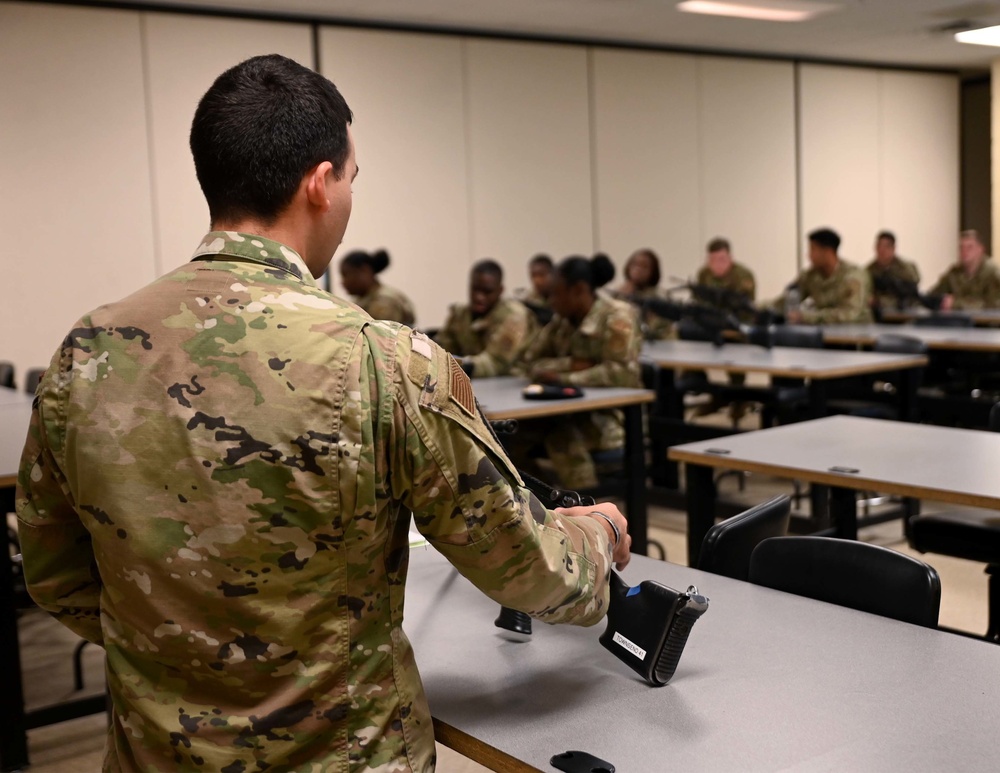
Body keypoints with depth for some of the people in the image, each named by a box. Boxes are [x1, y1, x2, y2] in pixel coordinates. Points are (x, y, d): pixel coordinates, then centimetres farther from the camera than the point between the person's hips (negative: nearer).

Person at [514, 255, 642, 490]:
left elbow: (623, 372, -24)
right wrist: (571, 364, -12)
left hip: (612, 416, -6)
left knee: (563, 434, -35)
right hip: (572, 411, 6)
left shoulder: (616, 317, -12)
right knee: (516, 429, -19)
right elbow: (530, 362, 6)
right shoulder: (561, 320, 8)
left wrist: (566, 378, -25)